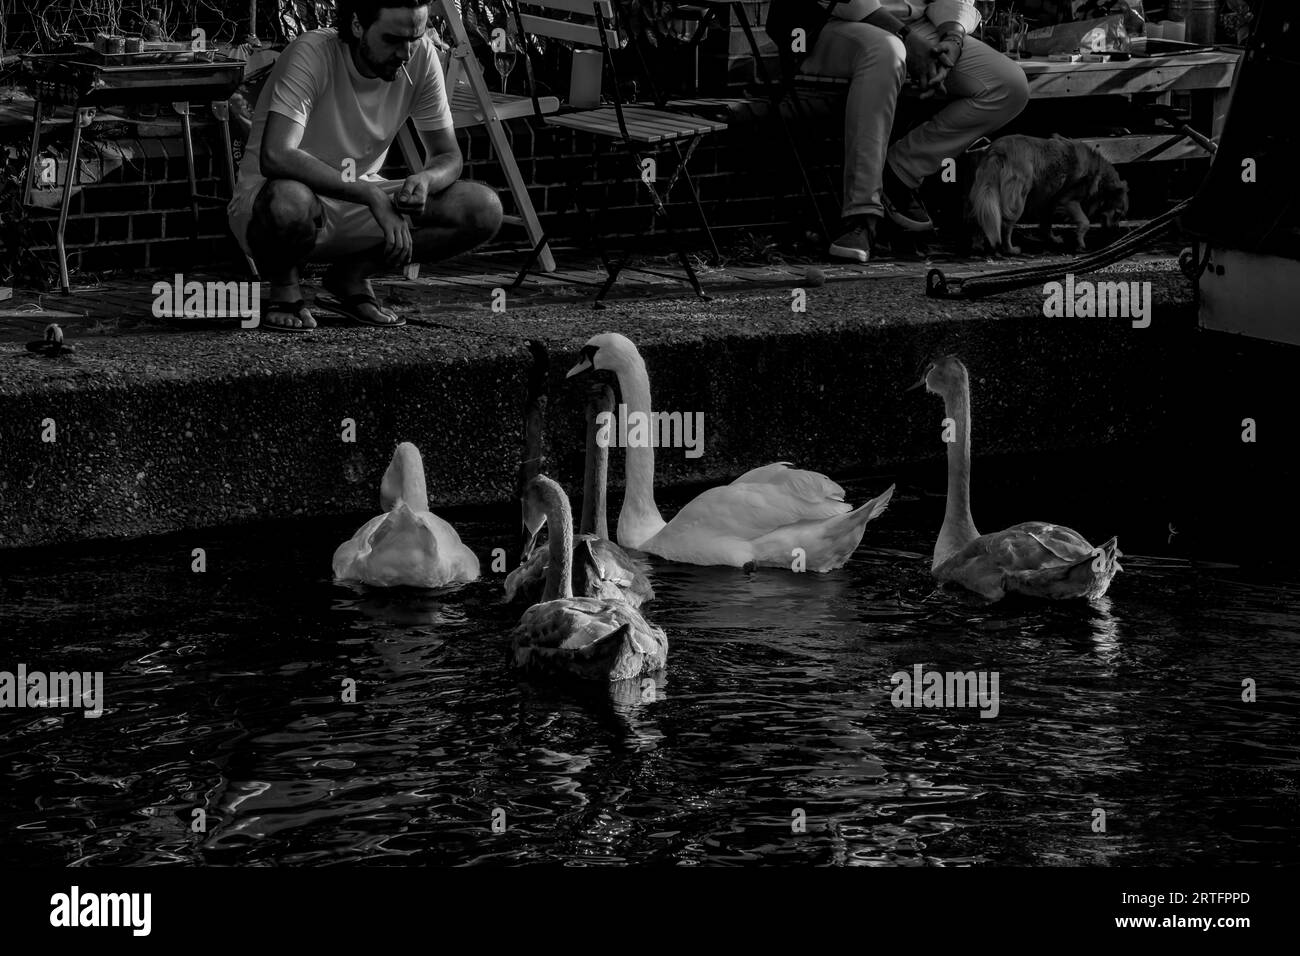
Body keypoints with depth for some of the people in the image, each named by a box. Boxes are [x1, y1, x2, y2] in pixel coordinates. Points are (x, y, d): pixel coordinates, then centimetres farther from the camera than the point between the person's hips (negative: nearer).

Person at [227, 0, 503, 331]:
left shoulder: (422, 56, -11)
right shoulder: (313, 54, -26)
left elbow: (448, 157, -2)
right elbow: (275, 157, -37)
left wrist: (424, 180, -28)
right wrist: (372, 196, -40)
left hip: (357, 204, 5)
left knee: (484, 209, -15)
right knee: (290, 203, -43)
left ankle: (351, 277, 1)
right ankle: (283, 288, -8)